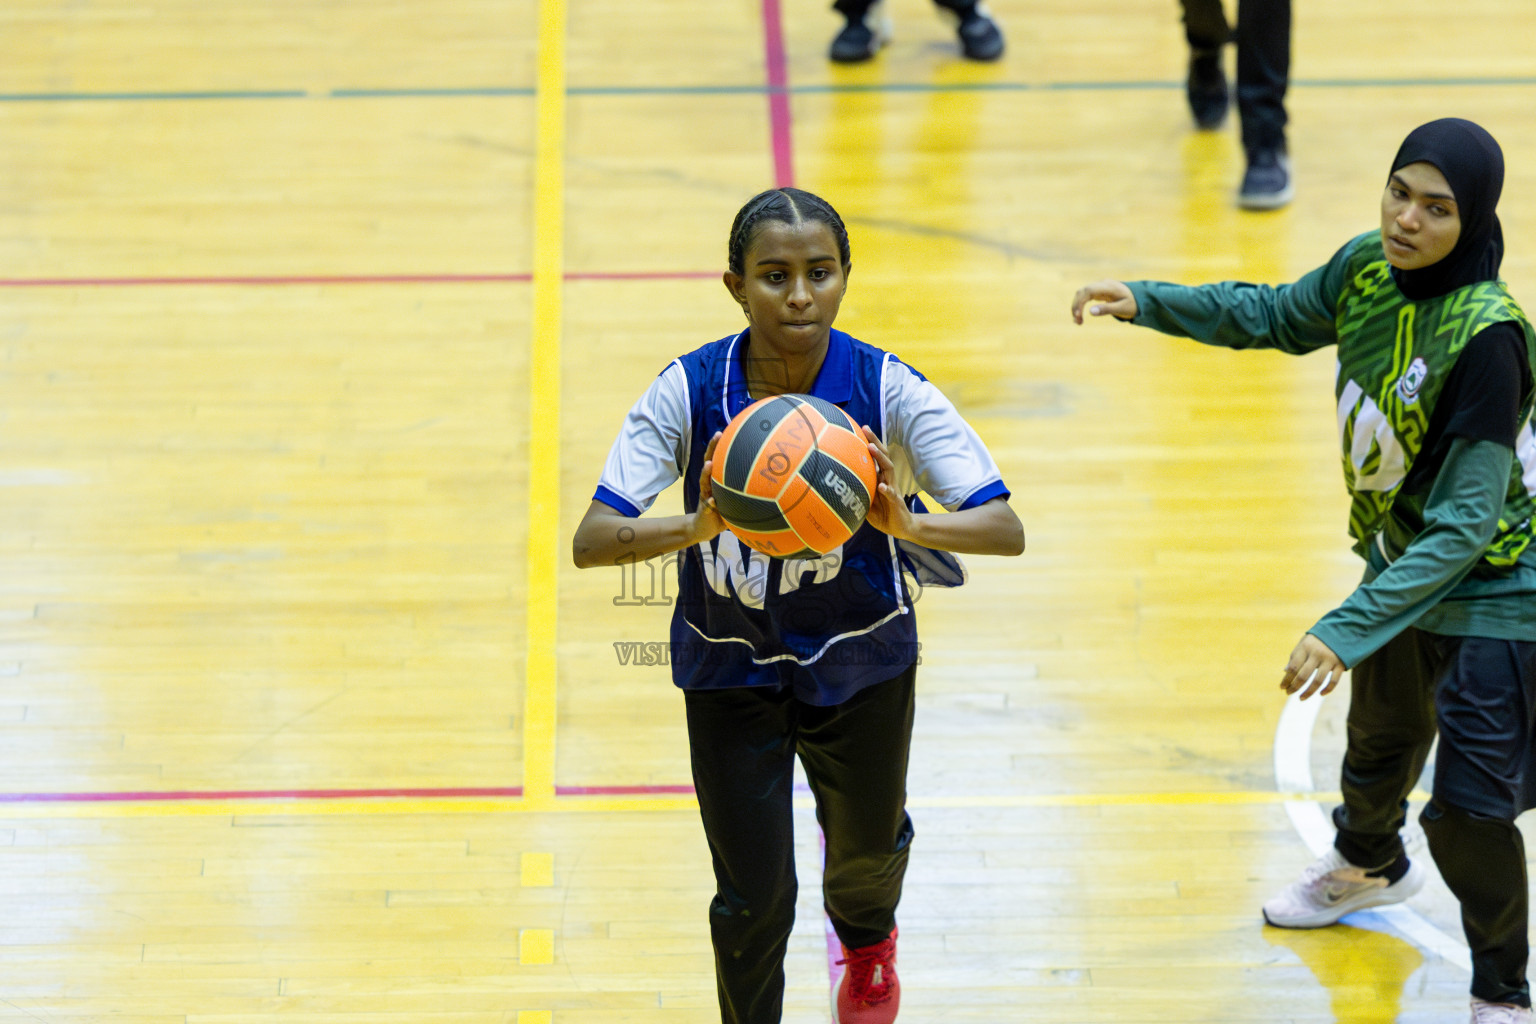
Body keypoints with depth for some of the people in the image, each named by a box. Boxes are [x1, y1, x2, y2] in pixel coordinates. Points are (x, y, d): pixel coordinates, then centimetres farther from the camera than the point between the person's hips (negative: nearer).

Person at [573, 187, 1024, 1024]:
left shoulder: (888, 391, -23)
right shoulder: (688, 391, -23)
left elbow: (1005, 529, -26)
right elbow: (590, 540, -27)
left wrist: (910, 524, -47)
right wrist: (695, 527, -48)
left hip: (860, 661, 1)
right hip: (731, 665, -1)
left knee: (867, 850, 24)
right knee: (753, 899, -4)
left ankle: (866, 939, 61)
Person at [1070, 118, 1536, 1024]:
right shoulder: (1369, 268, -13)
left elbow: (1463, 524, -33)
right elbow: (1278, 316, 11)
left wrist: (1348, 631, -37)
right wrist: (1149, 303, -1)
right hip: (1396, 558, 8)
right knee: (1384, 735, 31)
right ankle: (1369, 864, 63)